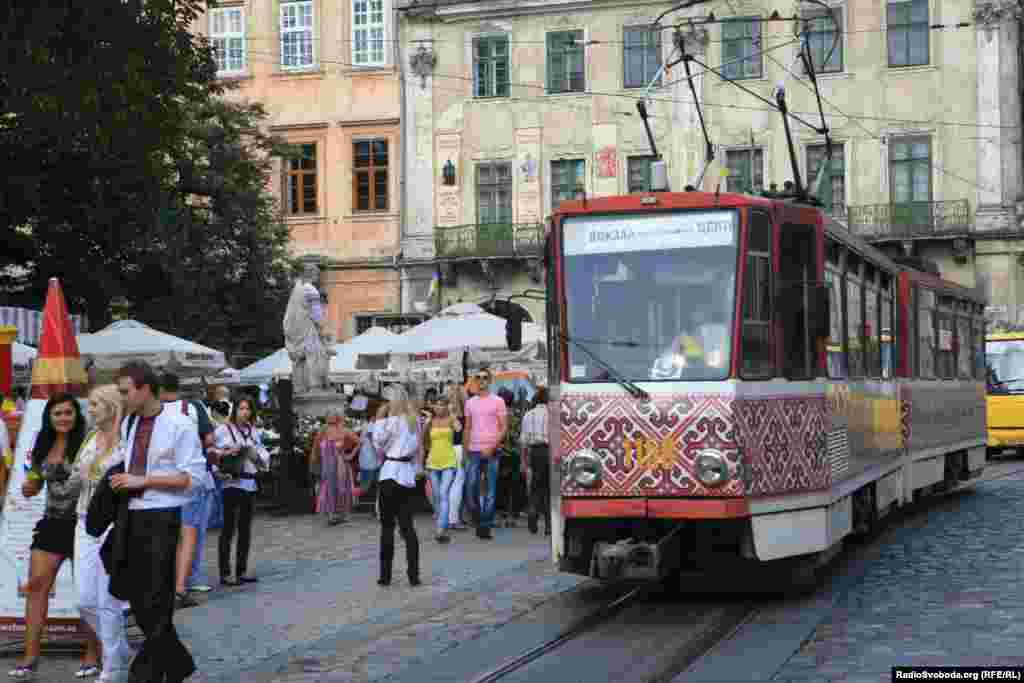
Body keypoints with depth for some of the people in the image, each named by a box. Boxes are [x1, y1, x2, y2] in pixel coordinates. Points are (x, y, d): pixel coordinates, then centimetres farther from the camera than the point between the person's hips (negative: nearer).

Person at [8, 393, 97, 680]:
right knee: (36, 585, 0)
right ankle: (30, 657, 4)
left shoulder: (86, 444, -10)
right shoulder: (42, 447, 7)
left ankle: (92, 655, 15)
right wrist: (29, 488, -1)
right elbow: (35, 483, 20)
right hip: (52, 523, 6)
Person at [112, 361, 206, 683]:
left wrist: (143, 480, -16)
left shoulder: (179, 425, -10)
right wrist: (122, 481, 6)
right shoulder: (128, 423, 11)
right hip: (132, 515, 7)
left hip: (163, 518, -7)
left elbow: (192, 477, -12)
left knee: (157, 603, -2)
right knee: (137, 598, 11)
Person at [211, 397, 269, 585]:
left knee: (245, 529, 11)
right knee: (229, 528, -7)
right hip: (232, 482, -6)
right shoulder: (223, 430, -3)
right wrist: (226, 453, -19)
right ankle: (225, 573, -4)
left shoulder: (254, 432, 14)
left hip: (250, 483, 6)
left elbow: (265, 456, 19)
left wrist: (256, 453, -2)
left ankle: (242, 571, 19)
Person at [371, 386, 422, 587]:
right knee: (407, 525, 7)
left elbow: (378, 446, -3)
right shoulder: (413, 421, 8)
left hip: (391, 474, -6)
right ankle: (413, 574, 2)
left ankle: (385, 575, 3)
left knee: (388, 525, 1)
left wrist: (379, 420, -2)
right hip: (408, 474, 6)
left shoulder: (391, 421, -11)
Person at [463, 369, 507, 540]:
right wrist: (465, 451, 10)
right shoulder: (470, 402, 13)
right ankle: (478, 519, 16)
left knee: (491, 490, -1)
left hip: (491, 451, -3)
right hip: (473, 451, 3)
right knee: (471, 486, -2)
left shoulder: (497, 401, 1)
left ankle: (486, 525, 3)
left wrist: (492, 447, -14)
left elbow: (504, 428, -3)